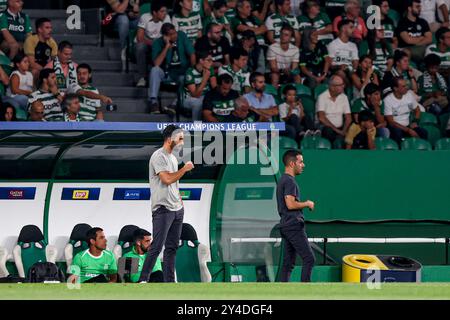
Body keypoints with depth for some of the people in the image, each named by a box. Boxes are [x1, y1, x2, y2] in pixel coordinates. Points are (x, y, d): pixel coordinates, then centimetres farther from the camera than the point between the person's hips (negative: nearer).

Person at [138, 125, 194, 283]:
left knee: (172, 247, 8)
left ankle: (169, 281, 9)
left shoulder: (173, 157, 18)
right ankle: (143, 280, -11)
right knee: (157, 246, -12)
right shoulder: (159, 156, -11)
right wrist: (185, 169, -9)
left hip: (177, 209, 9)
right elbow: (167, 179, -21)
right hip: (163, 209, -9)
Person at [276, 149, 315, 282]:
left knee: (289, 262, 8)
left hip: (286, 225, 10)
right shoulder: (290, 181, -13)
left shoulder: (283, 180, 19)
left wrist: (304, 204, 17)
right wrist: (307, 204, -7)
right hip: (294, 225, -10)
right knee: (309, 258, -11)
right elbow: (290, 204, -22)